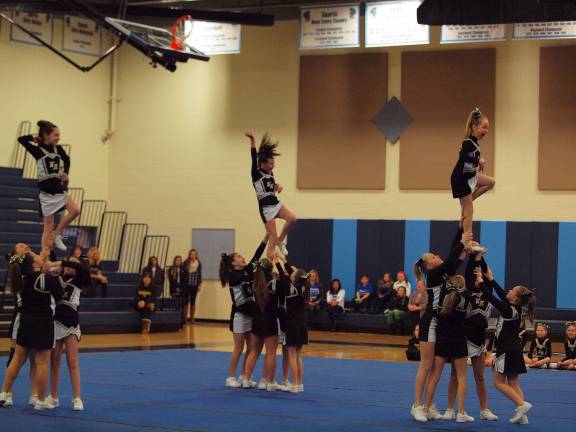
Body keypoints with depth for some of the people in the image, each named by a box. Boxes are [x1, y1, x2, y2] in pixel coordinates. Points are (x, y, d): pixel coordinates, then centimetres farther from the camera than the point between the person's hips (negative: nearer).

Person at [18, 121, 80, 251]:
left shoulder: (58, 149, 6)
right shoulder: (38, 150, -8)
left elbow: (66, 159, 25)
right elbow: (21, 139, -20)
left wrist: (65, 173, 12)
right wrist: (35, 138, -6)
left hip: (60, 189, 5)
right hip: (47, 193, -5)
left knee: (75, 211, -14)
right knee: (48, 227, -3)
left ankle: (57, 233, 7)